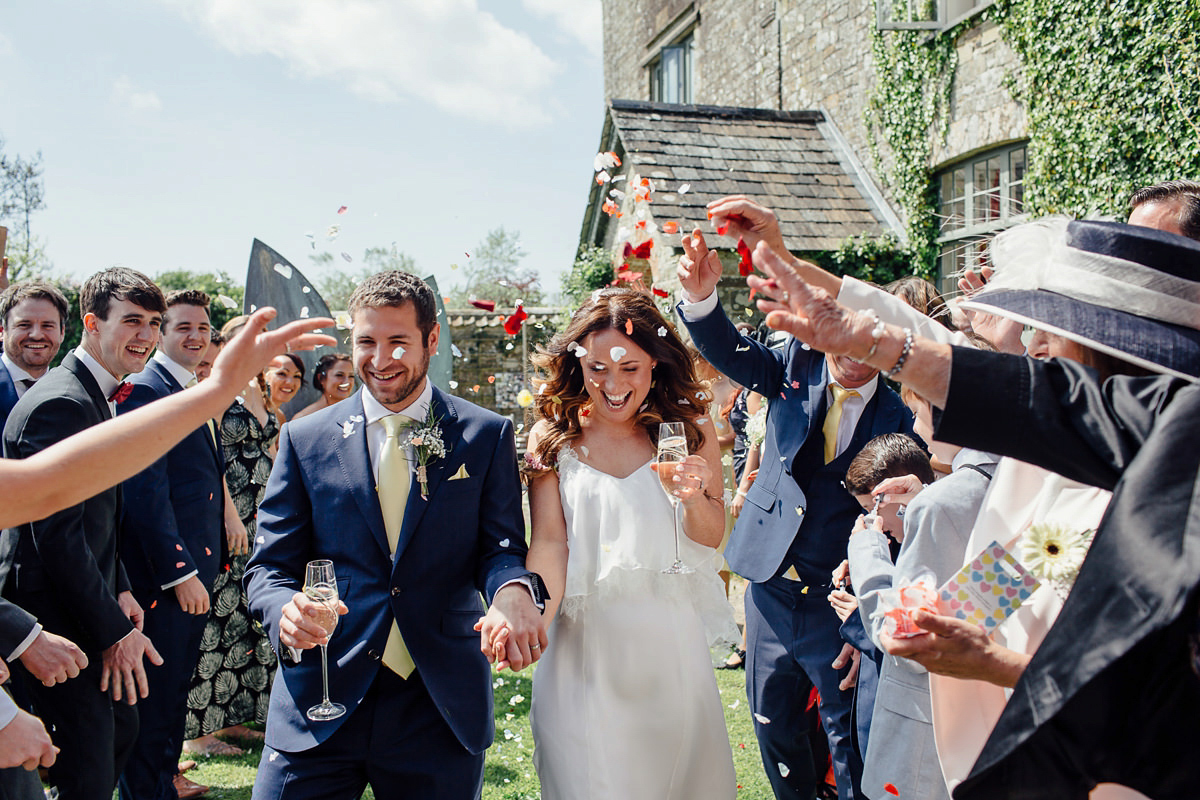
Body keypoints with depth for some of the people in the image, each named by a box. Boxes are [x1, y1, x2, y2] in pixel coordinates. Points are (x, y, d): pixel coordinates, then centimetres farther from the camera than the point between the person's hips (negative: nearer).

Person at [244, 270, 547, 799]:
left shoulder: (487, 435, 2)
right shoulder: (304, 439, 4)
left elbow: (501, 547, 1)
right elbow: (269, 566, 4)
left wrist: (513, 589, -23)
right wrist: (287, 612, -19)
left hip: (441, 708, 0)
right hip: (320, 701, 1)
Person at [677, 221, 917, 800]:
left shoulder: (897, 416, -6)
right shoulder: (795, 368, 1)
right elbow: (730, 352, -14)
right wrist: (701, 296, -34)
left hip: (837, 595, -3)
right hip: (771, 582, 3)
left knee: (849, 728, 7)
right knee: (772, 719, 17)